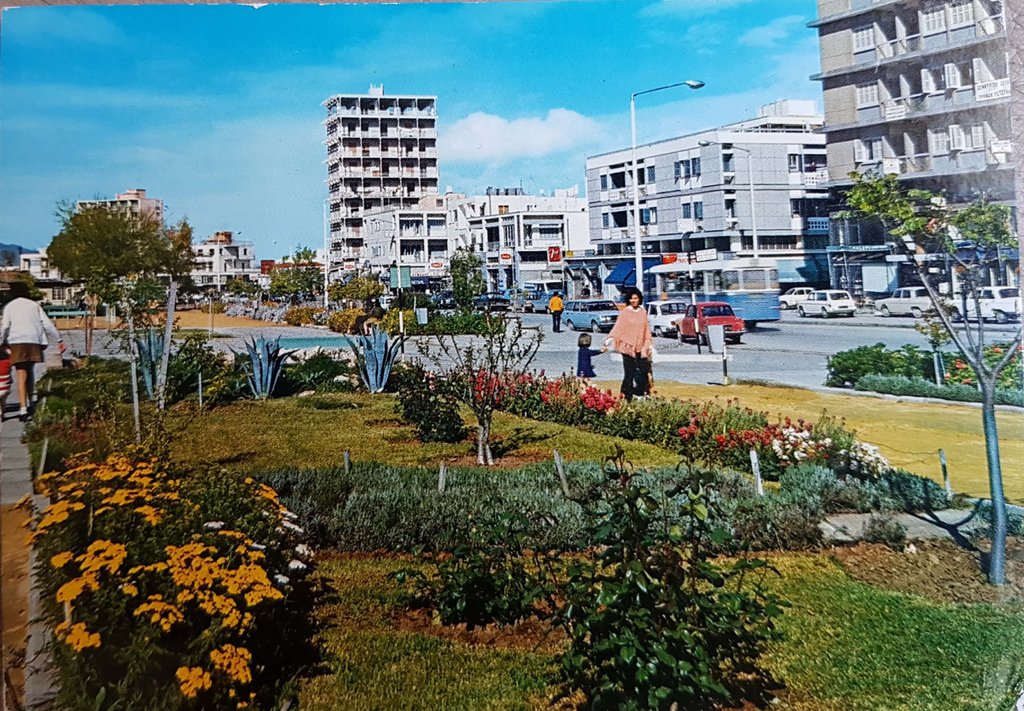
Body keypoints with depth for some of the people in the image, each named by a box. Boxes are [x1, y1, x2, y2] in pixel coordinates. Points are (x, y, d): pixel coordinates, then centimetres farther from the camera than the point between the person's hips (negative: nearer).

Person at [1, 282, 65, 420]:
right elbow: (47, 324, 7)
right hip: (34, 341, 3)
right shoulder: (34, 305, 14)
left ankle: (23, 408, -16)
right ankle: (31, 398, 25)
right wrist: (59, 340, 7)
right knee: (30, 370, 23)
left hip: (17, 343, -3)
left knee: (21, 375, -6)